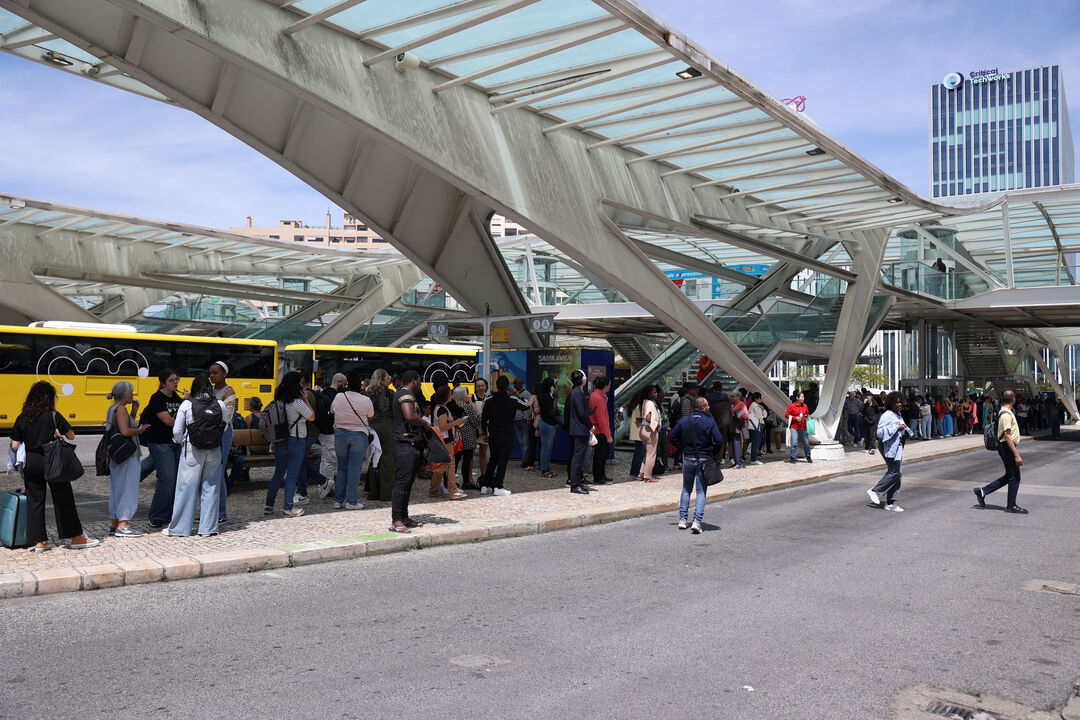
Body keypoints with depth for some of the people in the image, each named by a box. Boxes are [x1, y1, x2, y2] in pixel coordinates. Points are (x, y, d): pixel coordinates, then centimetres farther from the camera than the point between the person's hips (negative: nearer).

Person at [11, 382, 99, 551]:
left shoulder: (22, 418, 3)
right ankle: (76, 537, 8)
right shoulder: (53, 416, -9)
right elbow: (71, 436, -3)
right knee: (63, 499, 3)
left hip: (30, 463, 4)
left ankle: (38, 542, 12)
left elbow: (15, 446, 2)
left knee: (34, 501, 10)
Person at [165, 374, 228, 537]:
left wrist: (182, 443, 14)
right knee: (210, 487, 9)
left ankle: (178, 528, 13)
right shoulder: (221, 405, 0)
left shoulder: (187, 404, -4)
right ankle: (208, 528, 11)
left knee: (186, 487, 6)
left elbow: (177, 430, -3)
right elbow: (224, 427, 9)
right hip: (214, 451, 2)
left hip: (192, 450, -2)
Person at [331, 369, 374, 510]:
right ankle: (351, 501, 3)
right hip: (359, 435, -2)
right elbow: (370, 417, 2)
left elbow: (332, 412, 11)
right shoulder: (366, 400, -11)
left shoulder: (338, 397, -5)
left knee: (341, 468, 12)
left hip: (340, 433, 3)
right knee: (355, 469, 2)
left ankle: (338, 500, 13)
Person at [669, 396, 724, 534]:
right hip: (703, 459, -3)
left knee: (686, 489, 17)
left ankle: (683, 519, 17)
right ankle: (697, 521, -9)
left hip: (688, 459, 3)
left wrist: (683, 448, 11)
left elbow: (673, 436, 3)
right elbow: (719, 440, -15)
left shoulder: (684, 420, 1)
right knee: (701, 491, 1)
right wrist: (714, 454, 1)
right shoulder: (710, 421, -9)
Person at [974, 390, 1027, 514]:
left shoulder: (1007, 412, 14)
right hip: (1007, 447, -10)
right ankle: (1011, 505, 9)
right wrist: (1016, 455, -26)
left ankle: (982, 491, 14)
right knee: (1014, 477, -1)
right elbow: (1007, 436, -24)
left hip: (1006, 447, 10)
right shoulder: (1006, 415, -19)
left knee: (1009, 476, 13)